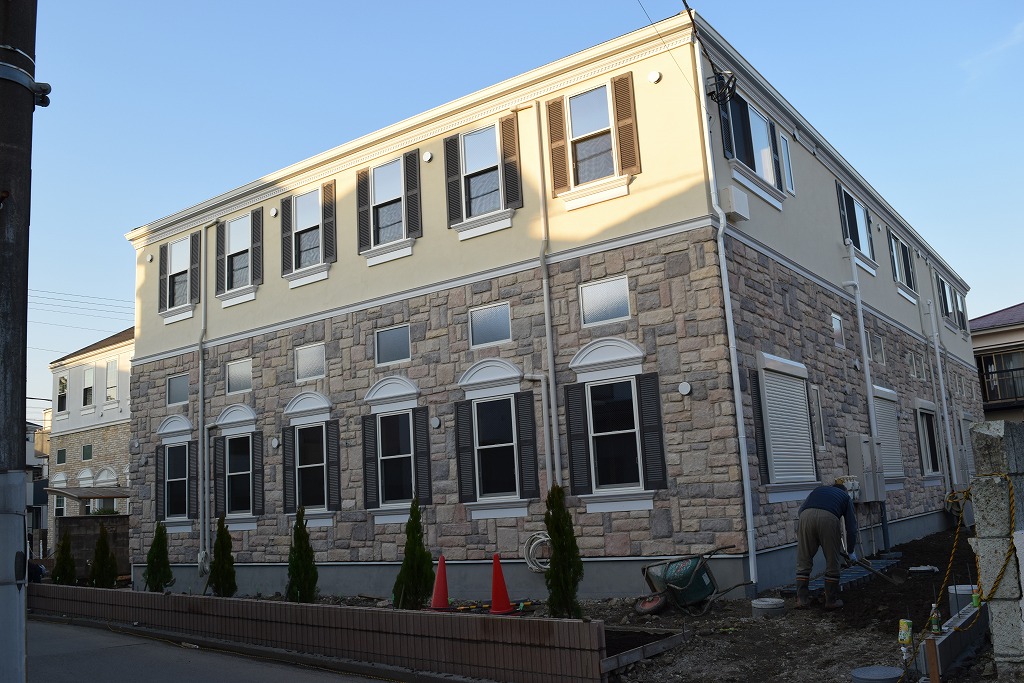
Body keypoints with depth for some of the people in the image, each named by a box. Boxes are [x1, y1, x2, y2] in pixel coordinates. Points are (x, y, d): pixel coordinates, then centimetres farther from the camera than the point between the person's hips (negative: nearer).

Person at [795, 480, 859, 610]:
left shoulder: (818, 490, 39)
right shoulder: (845, 497, 33)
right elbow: (851, 527, 28)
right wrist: (851, 551, 38)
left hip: (806, 516, 2)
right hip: (829, 518, -2)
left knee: (803, 561, 12)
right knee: (833, 562, 14)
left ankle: (802, 599, 16)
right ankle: (831, 601, 22)